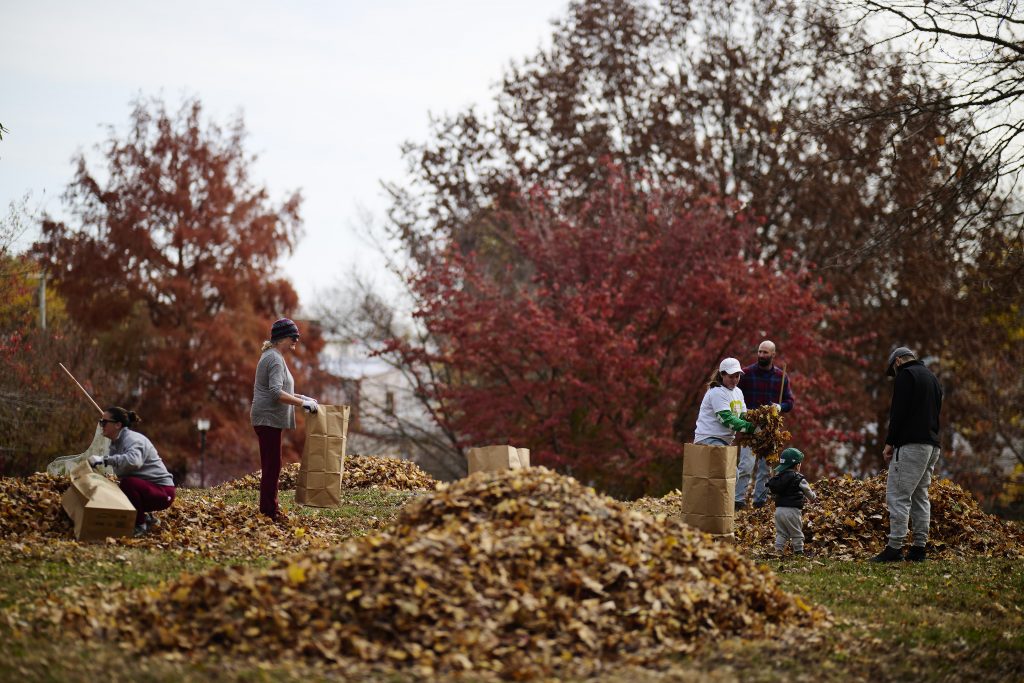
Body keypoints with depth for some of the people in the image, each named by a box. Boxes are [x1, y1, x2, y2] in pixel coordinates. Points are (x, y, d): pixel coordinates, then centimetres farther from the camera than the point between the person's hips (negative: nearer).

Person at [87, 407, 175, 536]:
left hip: (163, 492, -10)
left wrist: (104, 459, -42)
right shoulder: (116, 442, 11)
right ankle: (146, 518, 17)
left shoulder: (132, 439, -21)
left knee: (128, 483, -35)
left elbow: (133, 461, -43)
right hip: (144, 488, 10)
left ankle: (140, 525, -17)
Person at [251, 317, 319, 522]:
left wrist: (300, 397, 20)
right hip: (269, 418, -11)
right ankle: (269, 510, -6)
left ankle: (270, 508, 18)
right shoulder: (275, 359, -15)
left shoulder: (273, 357, 18)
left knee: (271, 465, 13)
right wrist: (302, 403, -22)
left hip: (268, 419, 11)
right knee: (272, 465, -8)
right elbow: (276, 393, -25)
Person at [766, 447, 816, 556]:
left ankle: (778, 550, 1)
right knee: (797, 534, 7)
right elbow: (807, 491, 7)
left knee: (780, 533, 11)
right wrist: (814, 497, 30)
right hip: (792, 510, -5)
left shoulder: (779, 477, 8)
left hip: (779, 509, 6)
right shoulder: (798, 479, -8)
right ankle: (798, 552, 12)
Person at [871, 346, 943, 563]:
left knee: (897, 495, -10)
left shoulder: (905, 375, -5)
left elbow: (898, 411, -14)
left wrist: (890, 442, -10)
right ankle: (919, 548, 11)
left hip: (911, 445, -9)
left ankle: (894, 548, -15)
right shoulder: (932, 378, 23)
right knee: (920, 496, 12)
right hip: (932, 445, 9)